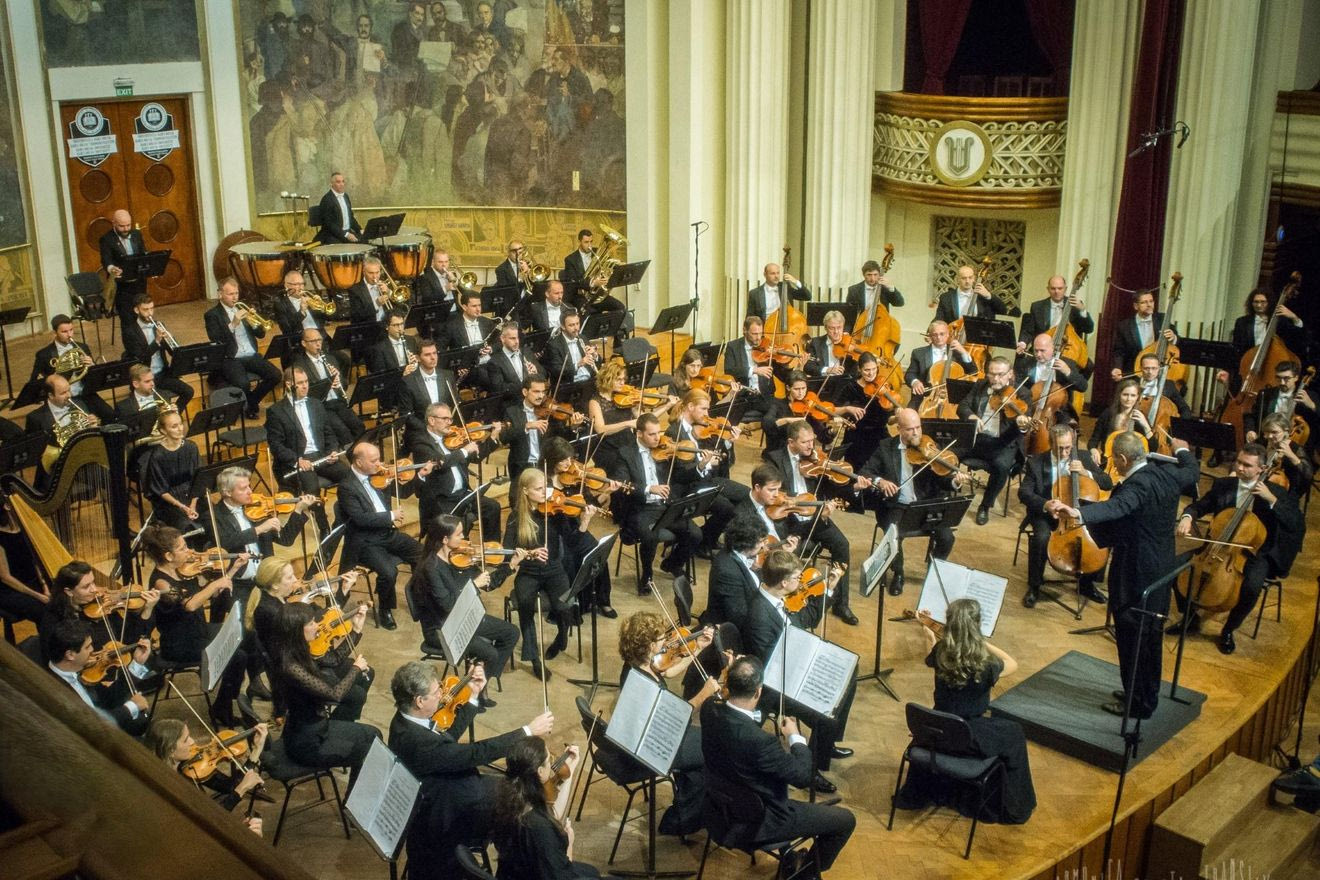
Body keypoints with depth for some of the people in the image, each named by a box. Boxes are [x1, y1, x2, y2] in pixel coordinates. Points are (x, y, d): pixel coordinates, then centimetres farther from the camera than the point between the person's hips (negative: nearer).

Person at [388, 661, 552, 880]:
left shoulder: (406, 719, -8)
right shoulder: (415, 740, -37)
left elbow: (449, 737, 8)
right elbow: (477, 753, -33)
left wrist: (474, 697, 2)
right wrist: (528, 731, -27)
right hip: (445, 821, -9)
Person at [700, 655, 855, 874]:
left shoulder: (709, 709, -18)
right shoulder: (759, 741, -39)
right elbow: (804, 777, -24)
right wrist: (795, 737, -10)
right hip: (757, 823, -7)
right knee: (845, 820, 6)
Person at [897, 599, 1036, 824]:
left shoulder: (940, 653, -16)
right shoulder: (985, 665, -26)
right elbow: (1013, 664, -3)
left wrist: (929, 632, 19)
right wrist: (983, 642, -1)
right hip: (970, 737, -4)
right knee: (1014, 734, 23)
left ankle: (919, 793, 54)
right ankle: (1013, 809, 33)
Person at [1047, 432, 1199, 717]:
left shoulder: (1137, 485, -25)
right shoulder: (1167, 475, 1)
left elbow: (1117, 507, -46)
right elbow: (1192, 471, 23)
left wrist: (1077, 512, -63)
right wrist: (1183, 451, 44)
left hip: (1134, 575, -10)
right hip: (1161, 568, 10)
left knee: (1131, 638, 4)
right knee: (1149, 636, 22)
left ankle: (1137, 703, 15)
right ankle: (1148, 697, 36)